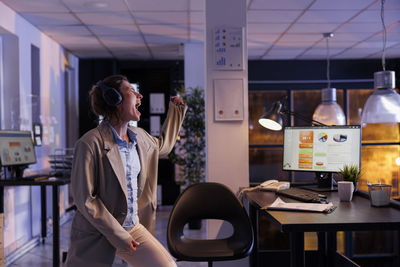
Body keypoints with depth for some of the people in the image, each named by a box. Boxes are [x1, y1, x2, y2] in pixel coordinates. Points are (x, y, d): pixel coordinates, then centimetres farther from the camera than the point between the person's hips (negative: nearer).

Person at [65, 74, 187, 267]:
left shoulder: (140, 137, 6)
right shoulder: (90, 143, -18)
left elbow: (162, 146, 30)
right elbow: (85, 199, -19)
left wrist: (176, 110, 29)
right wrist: (118, 235, -17)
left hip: (134, 227, 6)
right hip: (97, 235, -6)